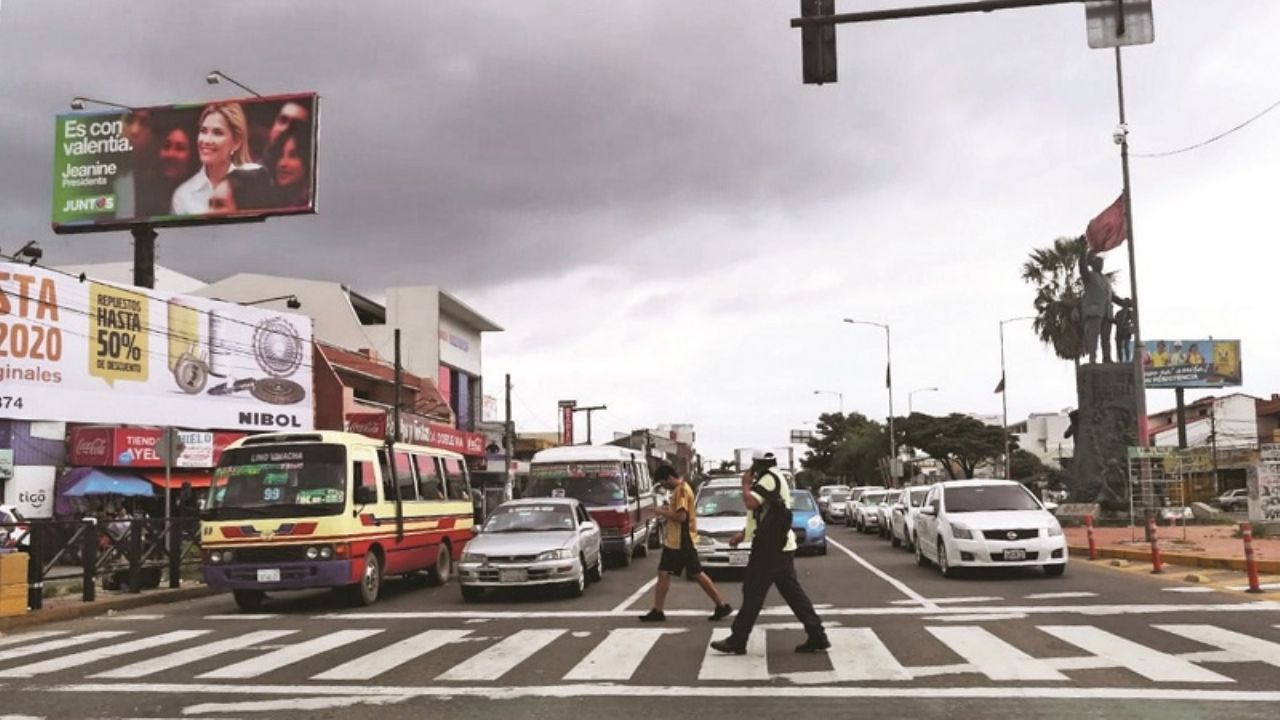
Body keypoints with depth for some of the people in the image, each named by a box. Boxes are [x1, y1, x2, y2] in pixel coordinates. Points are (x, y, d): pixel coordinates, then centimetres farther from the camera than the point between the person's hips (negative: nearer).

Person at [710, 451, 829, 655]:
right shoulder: (774, 479, 20)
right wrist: (744, 534, 22)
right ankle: (817, 638, 5)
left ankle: (737, 642, 2)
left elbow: (751, 502, -26)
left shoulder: (769, 478, -14)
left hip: (771, 547, -10)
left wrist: (746, 483, -8)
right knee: (792, 592, 8)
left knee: (753, 593, -4)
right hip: (780, 546, 10)